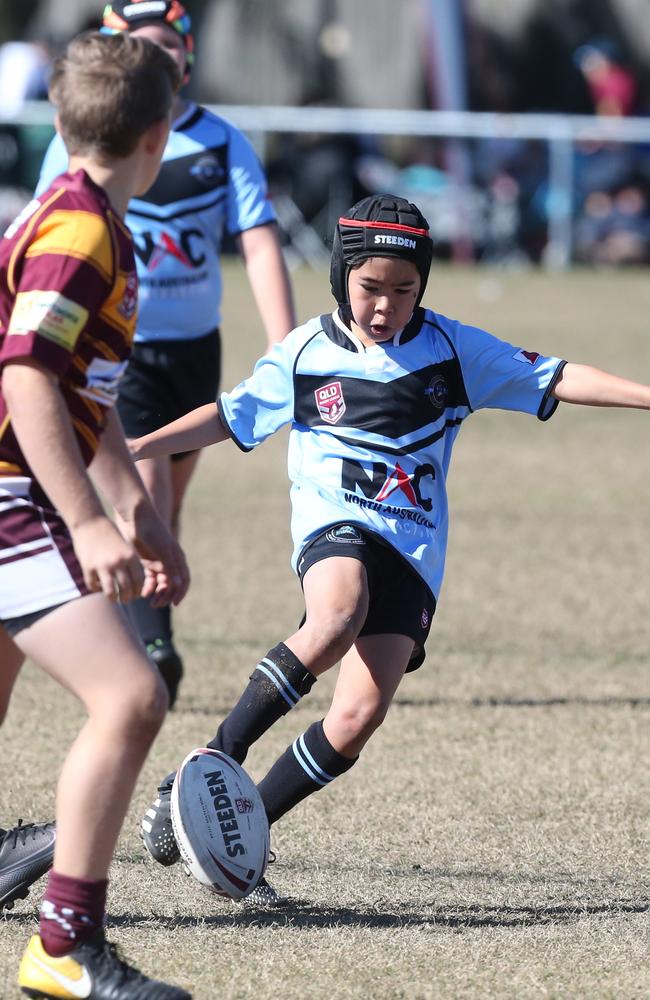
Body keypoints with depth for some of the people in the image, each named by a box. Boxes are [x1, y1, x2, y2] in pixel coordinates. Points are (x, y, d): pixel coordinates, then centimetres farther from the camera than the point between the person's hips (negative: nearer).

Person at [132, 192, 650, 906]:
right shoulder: (306, 354, 5)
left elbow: (555, 379, 5)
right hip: (336, 525, -2)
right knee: (336, 620, -38)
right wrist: (134, 448, 8)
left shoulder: (450, 348, 6)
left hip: (413, 550, 2)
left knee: (359, 715, -13)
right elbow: (231, 416, 15)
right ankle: (212, 764, -30)